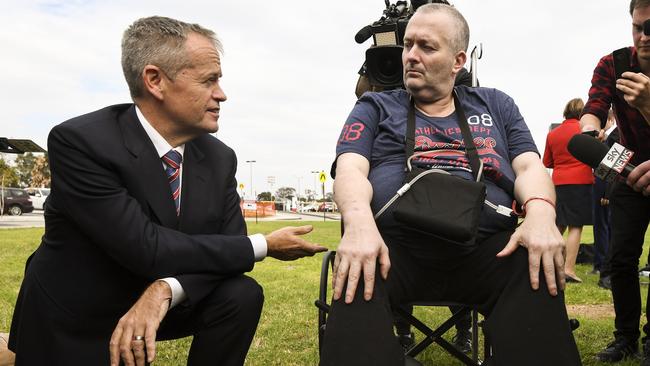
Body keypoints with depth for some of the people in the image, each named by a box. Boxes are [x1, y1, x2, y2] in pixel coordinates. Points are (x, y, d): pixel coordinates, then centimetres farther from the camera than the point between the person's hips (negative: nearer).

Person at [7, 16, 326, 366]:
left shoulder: (220, 157, -8)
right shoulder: (79, 142, -25)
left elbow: (229, 246, -10)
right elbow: (147, 249, -30)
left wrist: (166, 289, -31)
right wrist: (263, 246, -23)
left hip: (161, 305, 4)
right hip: (72, 319, -3)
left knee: (242, 295, -18)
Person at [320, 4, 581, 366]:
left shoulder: (495, 104, 23)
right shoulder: (375, 107, 17)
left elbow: (529, 166, 12)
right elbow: (351, 168, 1)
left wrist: (540, 213, -14)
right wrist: (359, 222, -23)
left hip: (485, 249, 2)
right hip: (393, 245, -1)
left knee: (539, 277, -31)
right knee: (357, 286, -35)